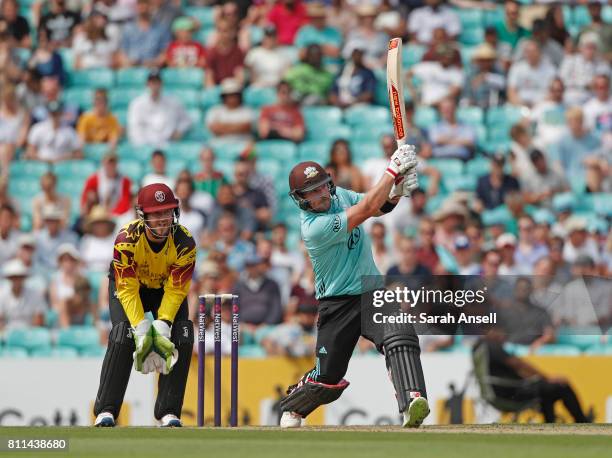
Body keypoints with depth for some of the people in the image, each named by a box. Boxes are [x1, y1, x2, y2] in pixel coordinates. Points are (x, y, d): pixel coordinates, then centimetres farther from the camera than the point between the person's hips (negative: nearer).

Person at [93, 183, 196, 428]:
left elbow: (176, 291, -24)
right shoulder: (127, 239, -33)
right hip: (128, 284, -2)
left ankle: (169, 412, -8)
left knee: (182, 339, -17)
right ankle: (106, 411, -17)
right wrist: (142, 330, -38)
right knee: (123, 338, -23)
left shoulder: (184, 242, -28)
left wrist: (162, 326, -37)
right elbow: (127, 290, -30)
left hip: (167, 288, 2)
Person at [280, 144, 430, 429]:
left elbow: (379, 208, 9)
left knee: (400, 335, -26)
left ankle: (412, 405, -42)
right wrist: (393, 170, -26)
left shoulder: (339, 195, 2)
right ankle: (291, 408, 36)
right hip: (338, 306, -5)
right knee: (327, 378, 4)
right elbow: (367, 209, -28)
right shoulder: (315, 227, -23)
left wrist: (396, 192, -14)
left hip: (372, 291, 5)